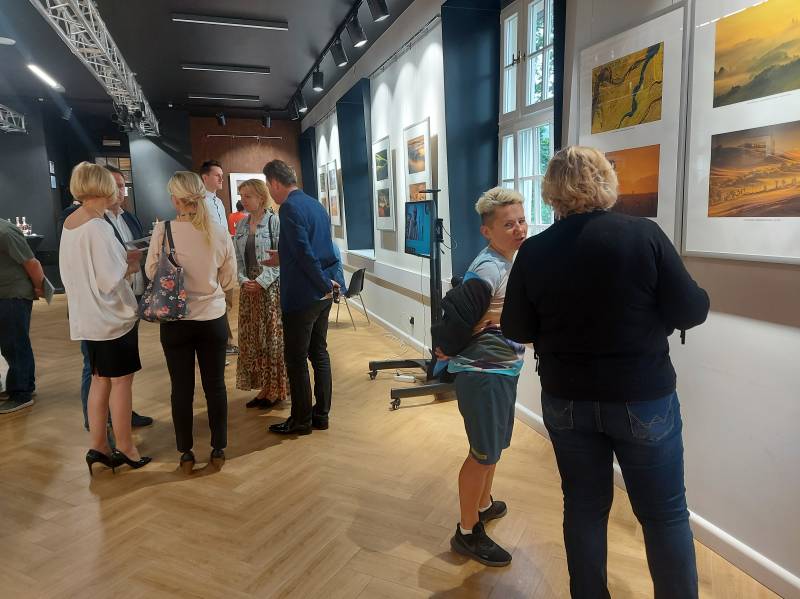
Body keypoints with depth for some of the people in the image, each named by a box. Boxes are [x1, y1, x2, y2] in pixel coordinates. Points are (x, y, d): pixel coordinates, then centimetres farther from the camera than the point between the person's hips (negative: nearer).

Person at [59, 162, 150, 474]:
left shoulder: (69, 223, 7)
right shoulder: (97, 226, -20)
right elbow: (110, 279, -23)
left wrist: (123, 258, 9)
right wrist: (132, 264, -5)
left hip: (87, 317, 8)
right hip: (112, 315, -8)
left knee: (100, 380, 16)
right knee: (121, 381, 4)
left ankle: (99, 447, 23)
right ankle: (125, 449, 15)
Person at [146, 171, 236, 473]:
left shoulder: (163, 231, -14)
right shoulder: (220, 233, -9)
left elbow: (151, 272, -2)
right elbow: (229, 280, 0)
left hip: (176, 321, -1)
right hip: (213, 320, 1)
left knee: (181, 388, 12)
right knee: (215, 385, 13)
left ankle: (186, 453, 24)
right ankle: (218, 449, 23)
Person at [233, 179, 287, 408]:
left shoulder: (274, 222, -7)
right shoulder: (241, 224, 11)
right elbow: (237, 258, 11)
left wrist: (262, 282, -16)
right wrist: (243, 280, -5)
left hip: (271, 287, -6)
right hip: (248, 288, 6)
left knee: (273, 337, 0)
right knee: (251, 339, 8)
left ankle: (277, 389, 13)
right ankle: (264, 387, 21)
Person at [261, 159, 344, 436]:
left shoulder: (290, 208, -15)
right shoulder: (316, 204, 12)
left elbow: (306, 253, -21)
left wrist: (325, 284, -12)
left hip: (300, 297, -9)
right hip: (322, 296, 9)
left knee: (296, 360, 3)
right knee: (319, 353, 15)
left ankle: (301, 421, 14)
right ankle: (321, 414, 24)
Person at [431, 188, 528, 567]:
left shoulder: (508, 262, 8)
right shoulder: (488, 269, -23)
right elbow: (456, 310, -27)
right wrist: (446, 348, -14)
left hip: (502, 368, 10)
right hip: (482, 373, -9)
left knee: (494, 446, 24)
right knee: (484, 453, 2)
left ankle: (484, 504, 46)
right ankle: (467, 533, 19)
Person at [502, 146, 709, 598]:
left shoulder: (534, 251, -7)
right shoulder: (644, 234, -12)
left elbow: (516, 331, 0)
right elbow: (691, 311, -8)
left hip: (566, 400, 2)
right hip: (643, 398, -2)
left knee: (585, 506, 17)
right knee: (665, 514, 15)